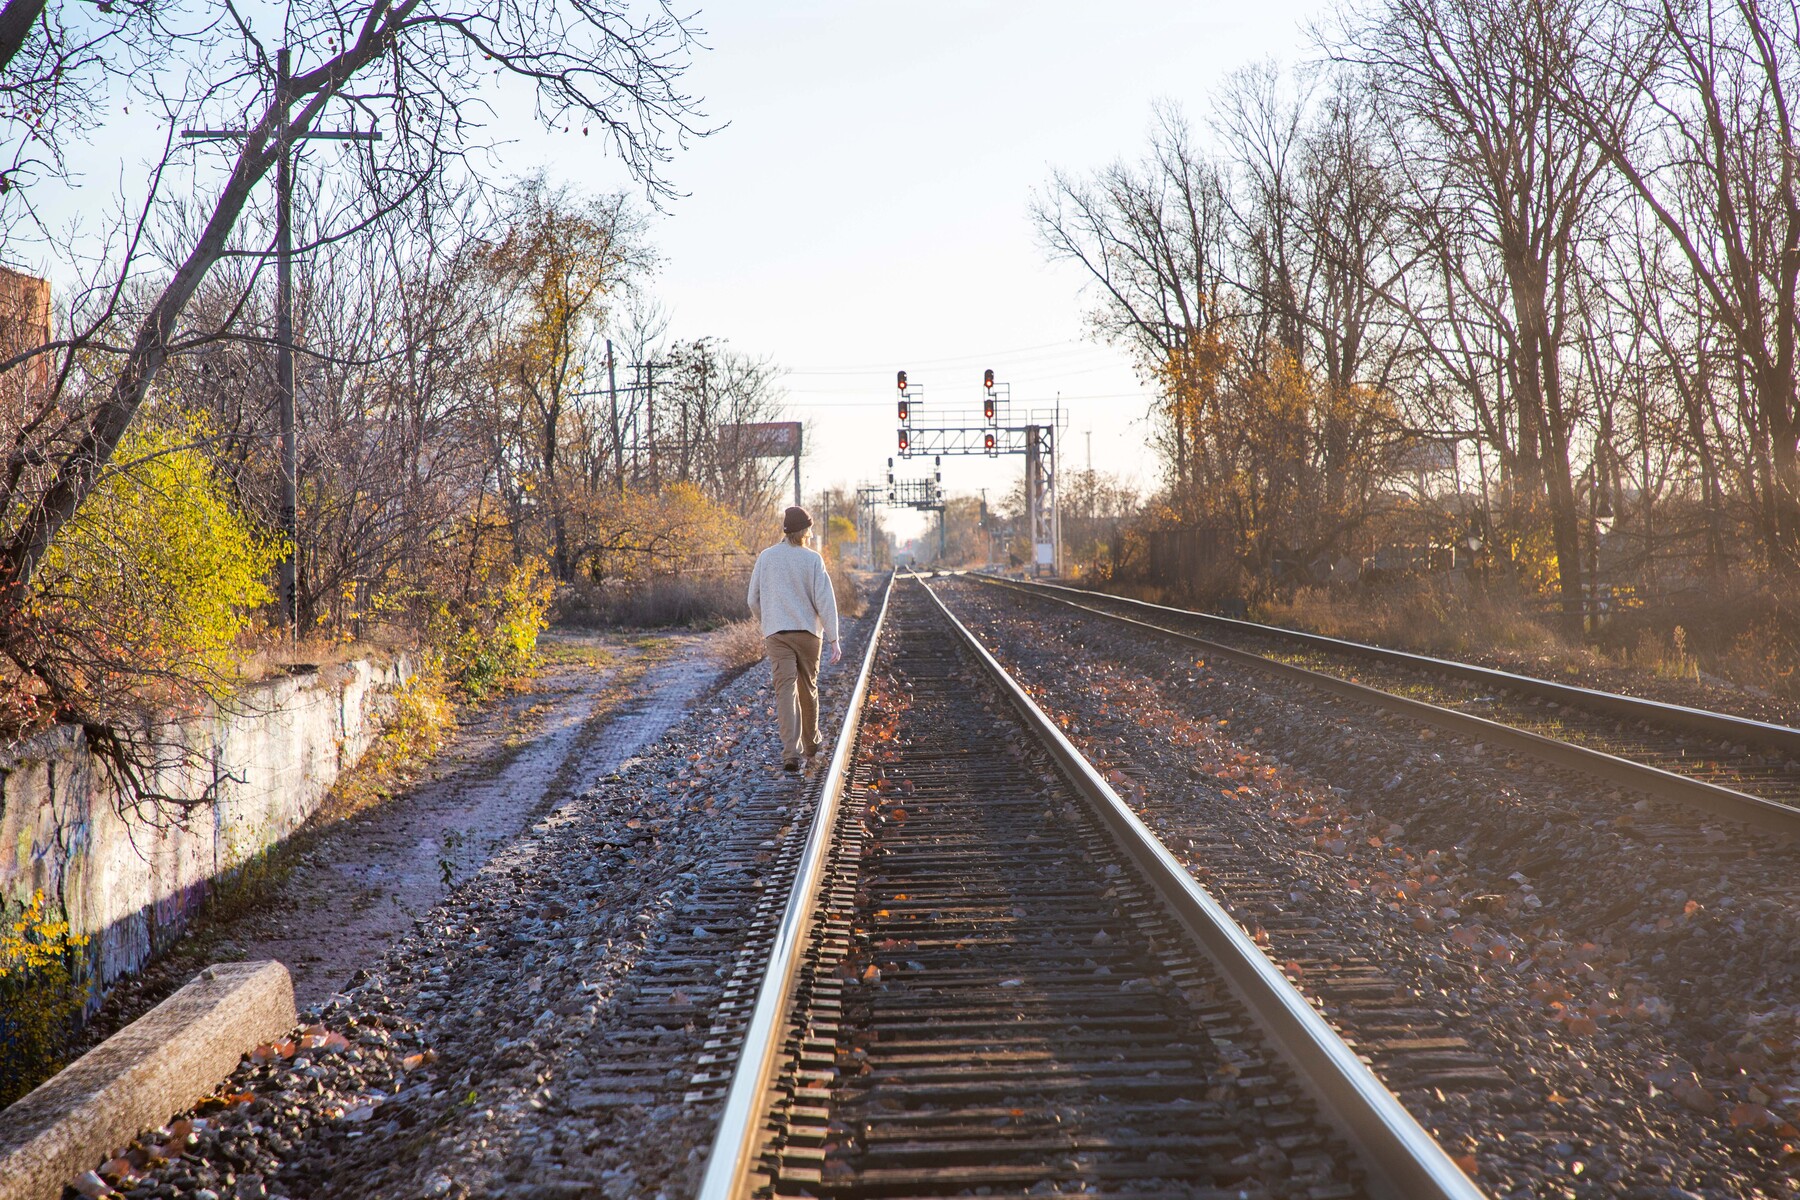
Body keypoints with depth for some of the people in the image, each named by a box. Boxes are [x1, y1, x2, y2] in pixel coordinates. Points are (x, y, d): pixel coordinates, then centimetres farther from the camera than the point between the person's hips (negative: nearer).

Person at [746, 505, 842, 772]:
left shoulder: (766, 557, 1)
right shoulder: (813, 559, -5)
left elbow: (754, 600, 7)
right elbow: (825, 601, -10)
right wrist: (834, 639, -9)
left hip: (777, 633, 0)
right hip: (808, 631, 0)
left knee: (786, 690, -5)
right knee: (808, 688, 16)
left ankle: (791, 751, -18)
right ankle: (811, 742, 34)